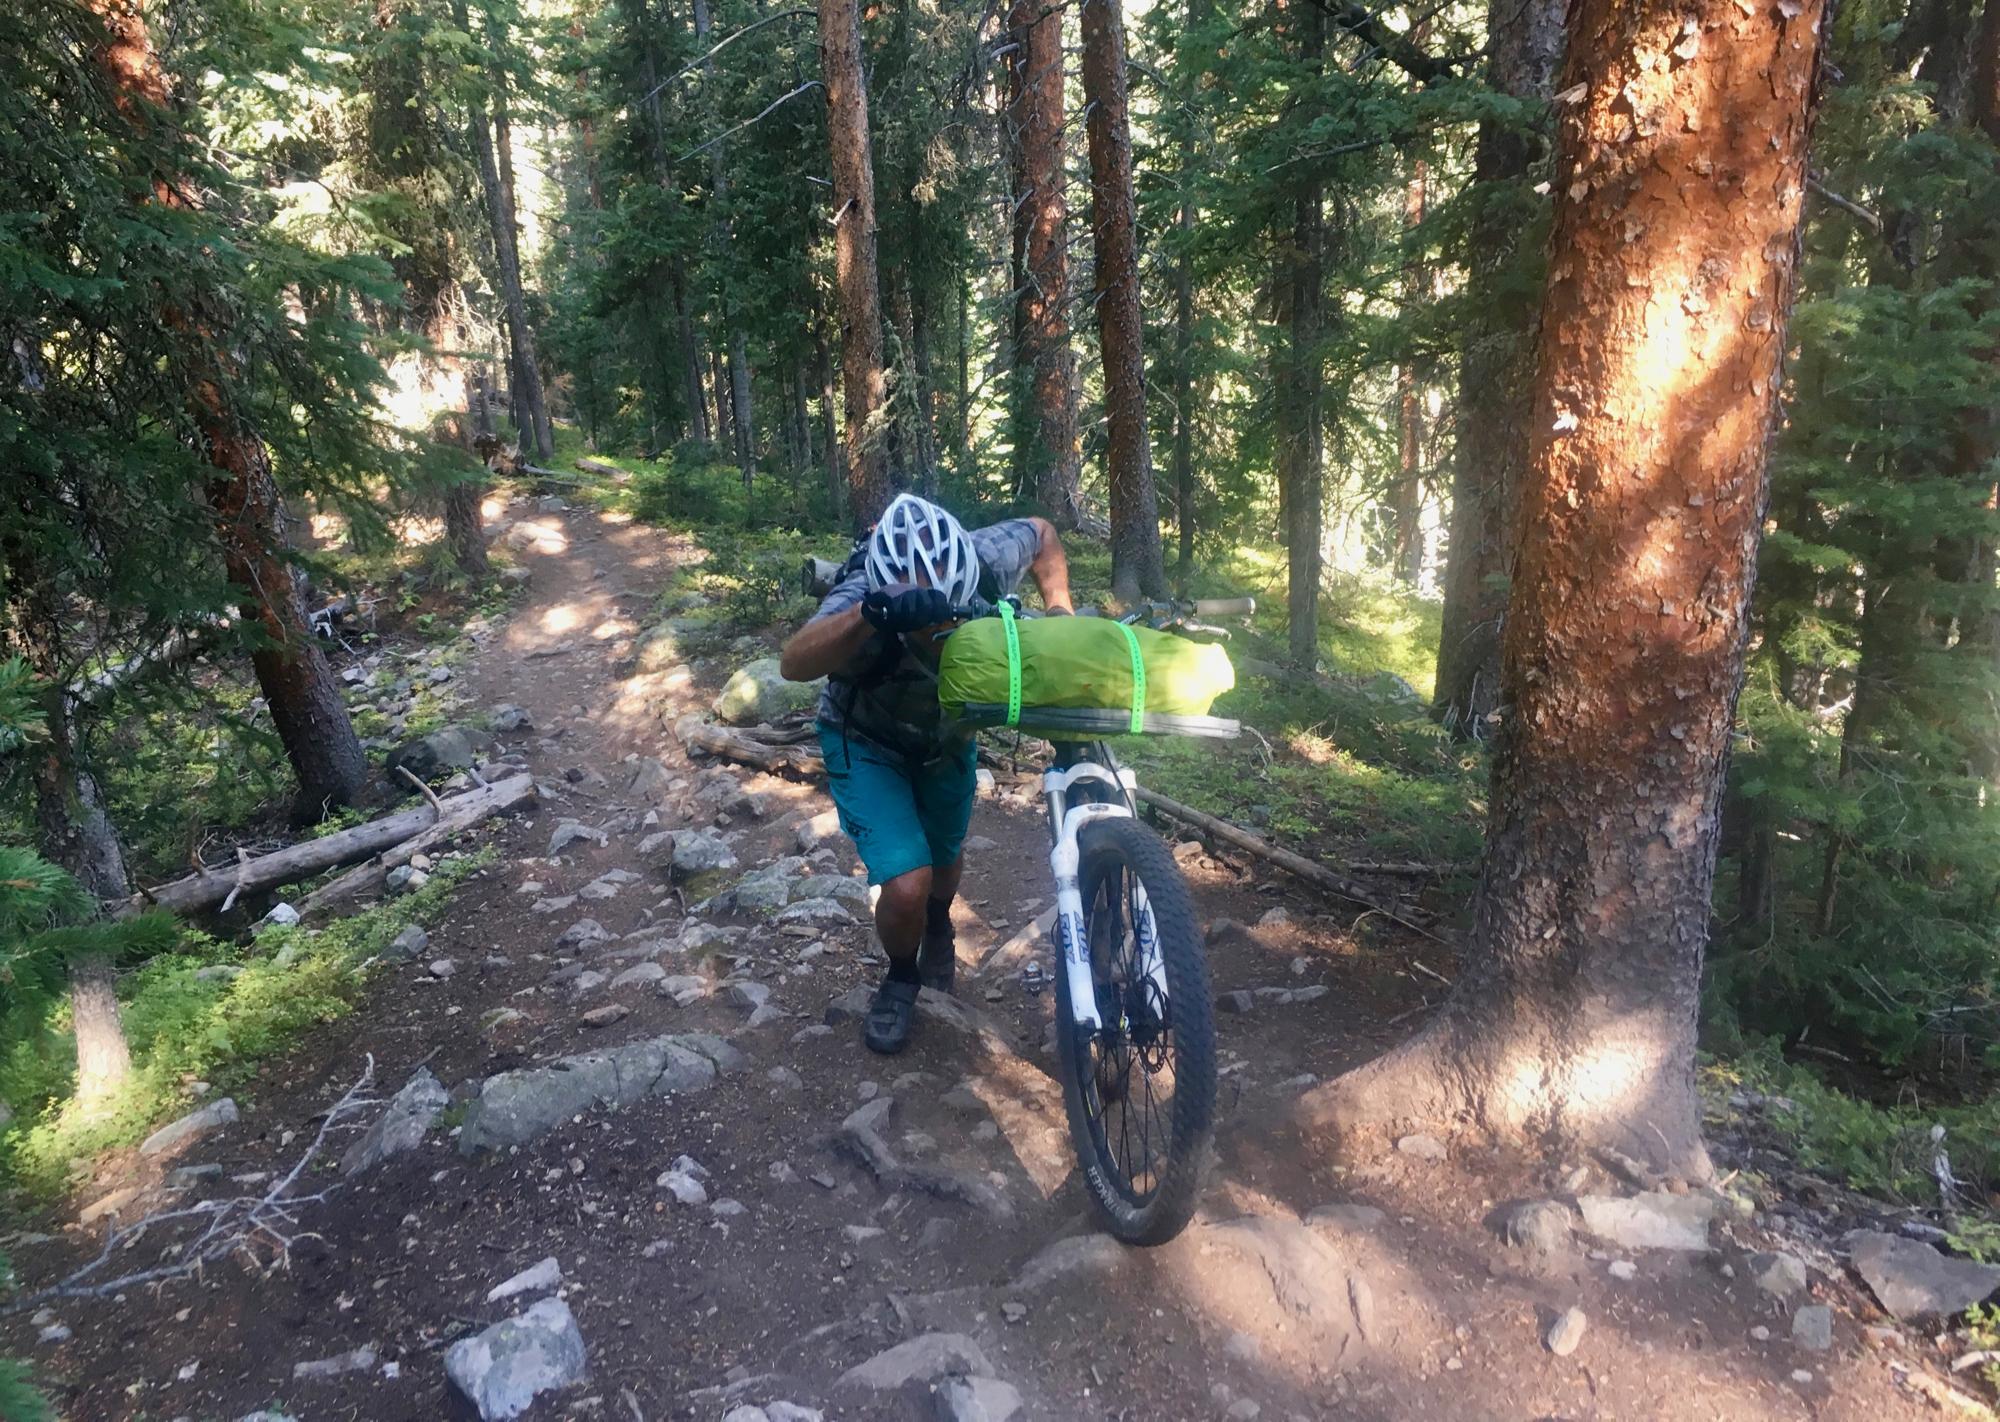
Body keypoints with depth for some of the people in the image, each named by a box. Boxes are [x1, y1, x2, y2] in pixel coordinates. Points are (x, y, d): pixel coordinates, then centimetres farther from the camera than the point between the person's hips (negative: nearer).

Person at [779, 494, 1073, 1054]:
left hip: (947, 732, 4)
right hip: (867, 742, -4)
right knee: (907, 886, -19)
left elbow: (1041, 532, -7)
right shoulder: (863, 592, -40)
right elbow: (794, 662, -61)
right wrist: (869, 614, -77)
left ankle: (938, 927, 59)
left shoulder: (984, 560, -31)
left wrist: (1060, 611, -17)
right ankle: (901, 978, 15)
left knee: (945, 859, 23)